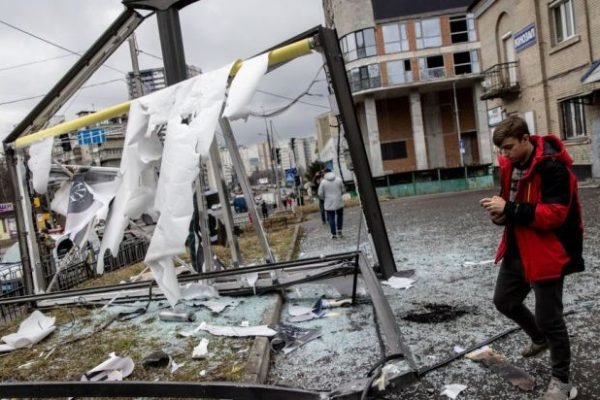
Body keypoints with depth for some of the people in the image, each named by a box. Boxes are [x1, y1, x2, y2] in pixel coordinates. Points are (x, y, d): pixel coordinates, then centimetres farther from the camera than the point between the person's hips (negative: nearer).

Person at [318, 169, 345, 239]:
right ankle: (339, 231, 18)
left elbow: (320, 194, -5)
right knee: (340, 216, 20)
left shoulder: (323, 182, -7)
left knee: (331, 218, 5)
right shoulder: (338, 179, -1)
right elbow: (343, 190, 3)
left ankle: (333, 234, 8)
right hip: (339, 202, 2)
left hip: (329, 204, -2)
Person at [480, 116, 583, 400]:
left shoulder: (552, 167, -22)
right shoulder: (510, 165, 4)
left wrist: (509, 209, -29)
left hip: (547, 253, -8)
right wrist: (501, 213, -5)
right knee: (504, 301, 20)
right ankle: (539, 339, 48)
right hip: (517, 249, 9)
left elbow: (554, 214, -26)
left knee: (549, 316, 2)